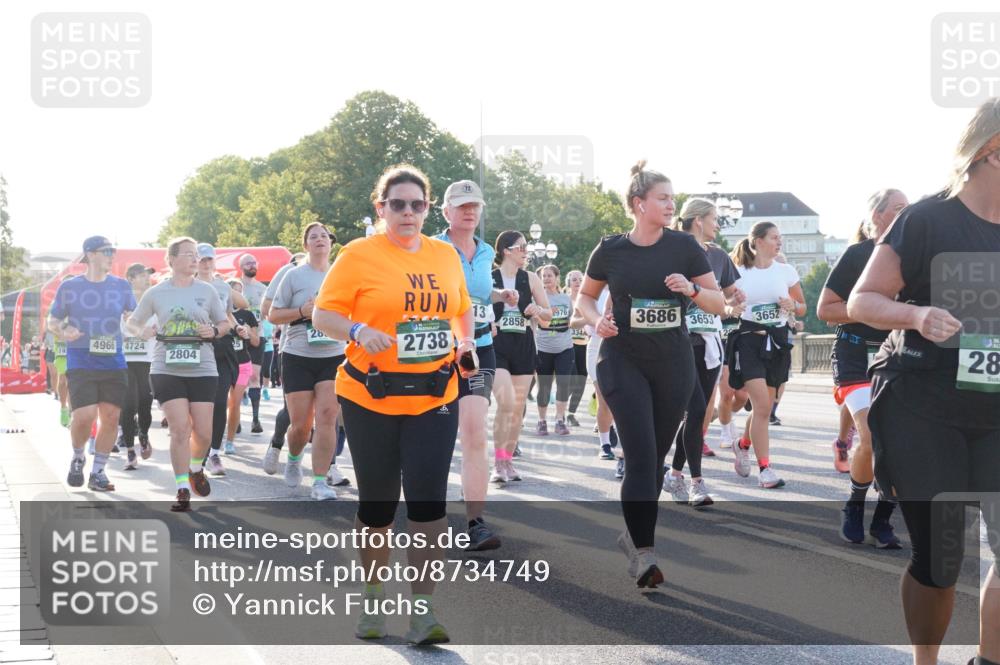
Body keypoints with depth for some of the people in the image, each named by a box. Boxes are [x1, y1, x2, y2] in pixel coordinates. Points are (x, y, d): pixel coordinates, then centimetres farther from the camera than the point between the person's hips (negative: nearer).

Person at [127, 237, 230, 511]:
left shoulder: (207, 290, 6)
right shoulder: (156, 293, 4)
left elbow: (225, 323, 14)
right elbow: (132, 322, 13)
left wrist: (214, 331, -8)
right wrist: (140, 331, -9)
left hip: (202, 370, 1)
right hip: (167, 370, -1)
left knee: (203, 432, 1)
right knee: (180, 429, -9)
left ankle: (196, 468, 34)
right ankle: (183, 491, 0)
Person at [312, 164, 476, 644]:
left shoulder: (446, 255, 9)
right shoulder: (358, 255, -5)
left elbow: (462, 308, 22)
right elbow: (323, 314, -5)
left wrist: (465, 341, 3)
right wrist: (359, 331, -23)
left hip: (434, 398, 2)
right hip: (371, 398, -2)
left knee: (428, 497, -7)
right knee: (377, 502, 9)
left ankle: (422, 610, 0)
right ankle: (373, 601, 28)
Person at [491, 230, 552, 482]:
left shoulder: (530, 279, 6)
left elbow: (548, 313, 10)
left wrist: (537, 310, -9)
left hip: (523, 346, 4)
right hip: (496, 345, -4)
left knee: (518, 407, 7)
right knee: (506, 402, -18)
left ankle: (508, 459, 20)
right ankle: (498, 461, -9)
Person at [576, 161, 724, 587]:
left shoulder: (684, 246, 0)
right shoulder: (611, 250, -2)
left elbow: (718, 304, 4)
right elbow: (584, 296, 13)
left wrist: (691, 289, -16)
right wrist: (597, 320, -7)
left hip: (673, 363, 2)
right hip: (624, 360, -2)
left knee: (655, 456, 10)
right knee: (640, 455, -14)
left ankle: (633, 533, 30)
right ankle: (642, 554, -14)